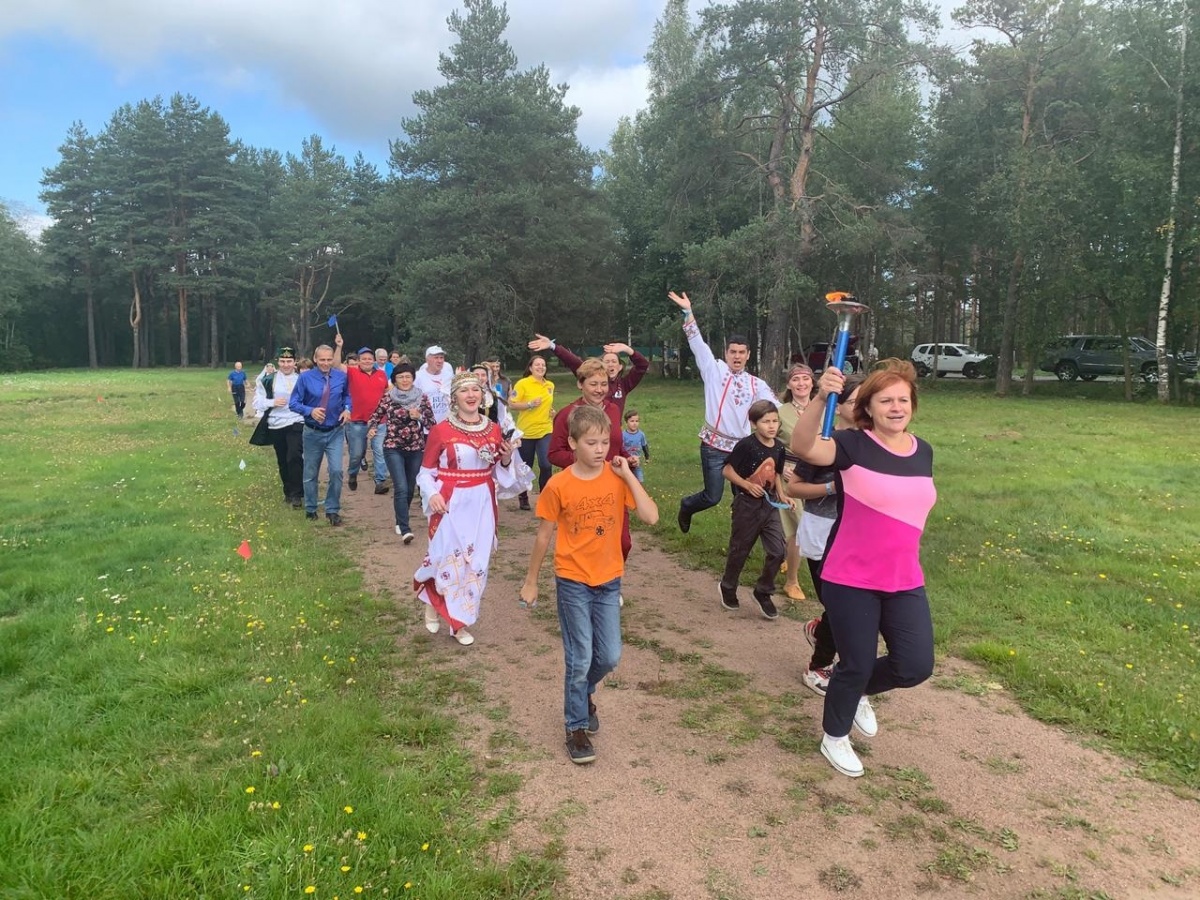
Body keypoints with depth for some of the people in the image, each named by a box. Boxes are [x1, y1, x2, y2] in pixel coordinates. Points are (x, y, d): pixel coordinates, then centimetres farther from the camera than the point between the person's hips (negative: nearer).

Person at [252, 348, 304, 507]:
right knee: (282, 461, 13)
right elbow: (257, 402, 3)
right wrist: (272, 402, -14)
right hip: (276, 425, 3)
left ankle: (296, 493, -7)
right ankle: (288, 491, 30)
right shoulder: (268, 379, 3)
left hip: (296, 423, -2)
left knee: (294, 457, -18)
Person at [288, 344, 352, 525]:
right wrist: (310, 411, -25)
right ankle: (310, 508, 30)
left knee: (336, 471, -9)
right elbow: (293, 403, -8)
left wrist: (347, 409, -7)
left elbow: (347, 396, 14)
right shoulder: (305, 378, -10)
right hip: (313, 432, 0)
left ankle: (332, 510, 7)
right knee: (310, 473, 12)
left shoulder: (341, 377, -3)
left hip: (335, 432, 1)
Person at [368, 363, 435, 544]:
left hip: (416, 449, 2)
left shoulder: (422, 398, 1)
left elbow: (432, 424, 1)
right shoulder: (387, 398, -2)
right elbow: (375, 416, 6)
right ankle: (405, 529, -13)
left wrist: (419, 417, -17)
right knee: (401, 488, -14)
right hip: (393, 448, -2)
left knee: (410, 488, 13)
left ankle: (400, 521, 34)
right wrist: (371, 429, -14)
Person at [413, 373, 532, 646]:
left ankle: (459, 620, 23)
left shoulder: (493, 429, 4)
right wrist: (431, 494, -17)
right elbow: (426, 470, -1)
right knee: (447, 559, -2)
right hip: (451, 503, -4)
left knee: (476, 560, 6)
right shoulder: (440, 430, -8)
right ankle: (432, 602, 32)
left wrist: (507, 460, -6)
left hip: (482, 503, 4)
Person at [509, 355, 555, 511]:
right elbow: (511, 405, -11)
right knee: (526, 467, 9)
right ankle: (523, 498, 28)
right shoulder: (522, 383, -8)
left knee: (546, 465, -10)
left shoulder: (550, 385, 8)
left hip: (545, 431, 3)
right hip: (526, 432, -3)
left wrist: (552, 412, 6)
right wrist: (530, 404, -20)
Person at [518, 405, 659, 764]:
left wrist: (628, 474, -17)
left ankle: (582, 693, 40)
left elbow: (651, 517, -16)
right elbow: (544, 536, -2)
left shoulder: (618, 477, -6)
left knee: (610, 657, 9)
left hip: (609, 580, 3)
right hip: (573, 582, -3)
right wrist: (531, 581, 4)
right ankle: (577, 727, 22)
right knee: (580, 658, 3)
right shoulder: (559, 486, -12)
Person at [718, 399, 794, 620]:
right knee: (739, 551, 10)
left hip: (770, 505, 5)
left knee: (777, 551, -2)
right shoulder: (746, 445, -17)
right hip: (747, 505, -5)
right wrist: (748, 485, -22)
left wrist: (782, 496, 1)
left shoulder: (779, 447, 0)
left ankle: (763, 592, 19)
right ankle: (728, 588, 35)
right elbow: (727, 470, -12)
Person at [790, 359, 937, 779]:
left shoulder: (923, 451, 5)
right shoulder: (853, 445, -14)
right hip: (851, 580, -5)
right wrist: (821, 398, -50)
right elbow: (802, 447, -34)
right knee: (856, 665, 5)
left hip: (904, 581, 5)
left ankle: (859, 692, 36)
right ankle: (834, 738, 33)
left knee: (916, 665, 4)